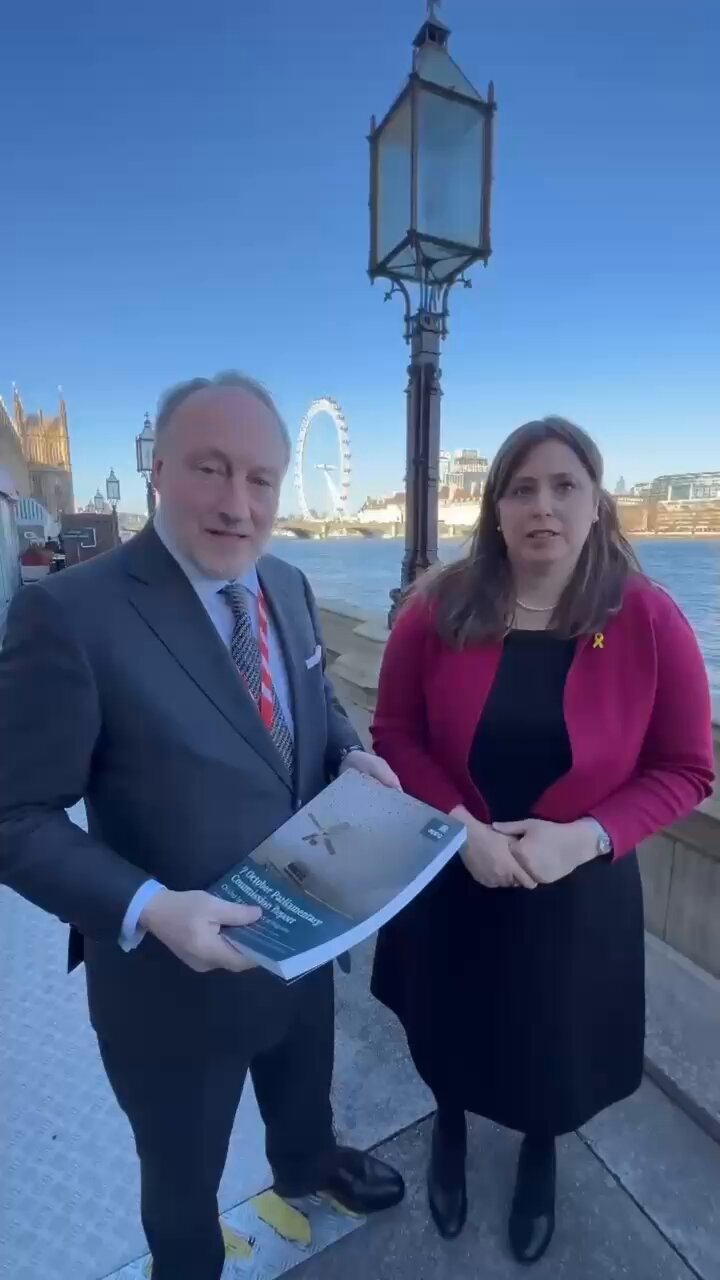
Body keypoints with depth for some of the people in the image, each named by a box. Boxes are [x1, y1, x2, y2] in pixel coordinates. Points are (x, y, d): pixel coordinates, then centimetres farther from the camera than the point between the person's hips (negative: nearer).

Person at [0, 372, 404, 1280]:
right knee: (183, 1173, 28)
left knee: (304, 1091, 37)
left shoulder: (289, 587, -3)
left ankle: (306, 1164, 71)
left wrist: (349, 752, -11)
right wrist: (148, 909, -32)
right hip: (175, 970, -6)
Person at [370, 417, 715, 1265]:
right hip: (449, 873, 1)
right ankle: (450, 1137, 64)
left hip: (580, 885, 0)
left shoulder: (649, 620, -15)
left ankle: (540, 1160, 63)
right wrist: (460, 825, -20)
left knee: (551, 1039, 25)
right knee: (450, 1027, 26)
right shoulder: (438, 609, -14)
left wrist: (584, 837, -21)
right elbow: (395, 735, -7)